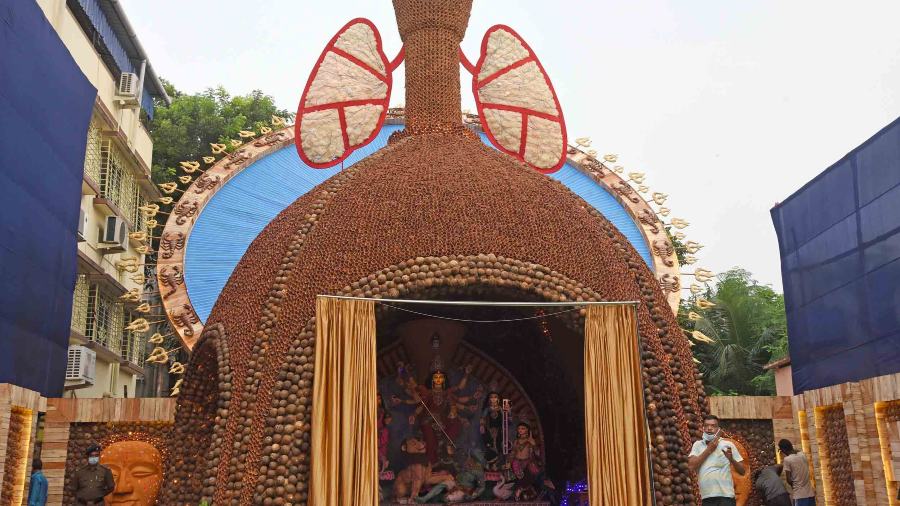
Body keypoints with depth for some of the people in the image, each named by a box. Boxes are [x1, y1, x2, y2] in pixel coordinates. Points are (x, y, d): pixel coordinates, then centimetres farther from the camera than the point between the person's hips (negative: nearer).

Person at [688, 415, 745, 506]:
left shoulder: (728, 445, 3)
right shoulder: (697, 445, 9)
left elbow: (742, 471, 1)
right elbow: (691, 466, -6)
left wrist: (731, 459, -18)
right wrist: (709, 449, -6)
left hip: (725, 497, -3)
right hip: (706, 498, 3)